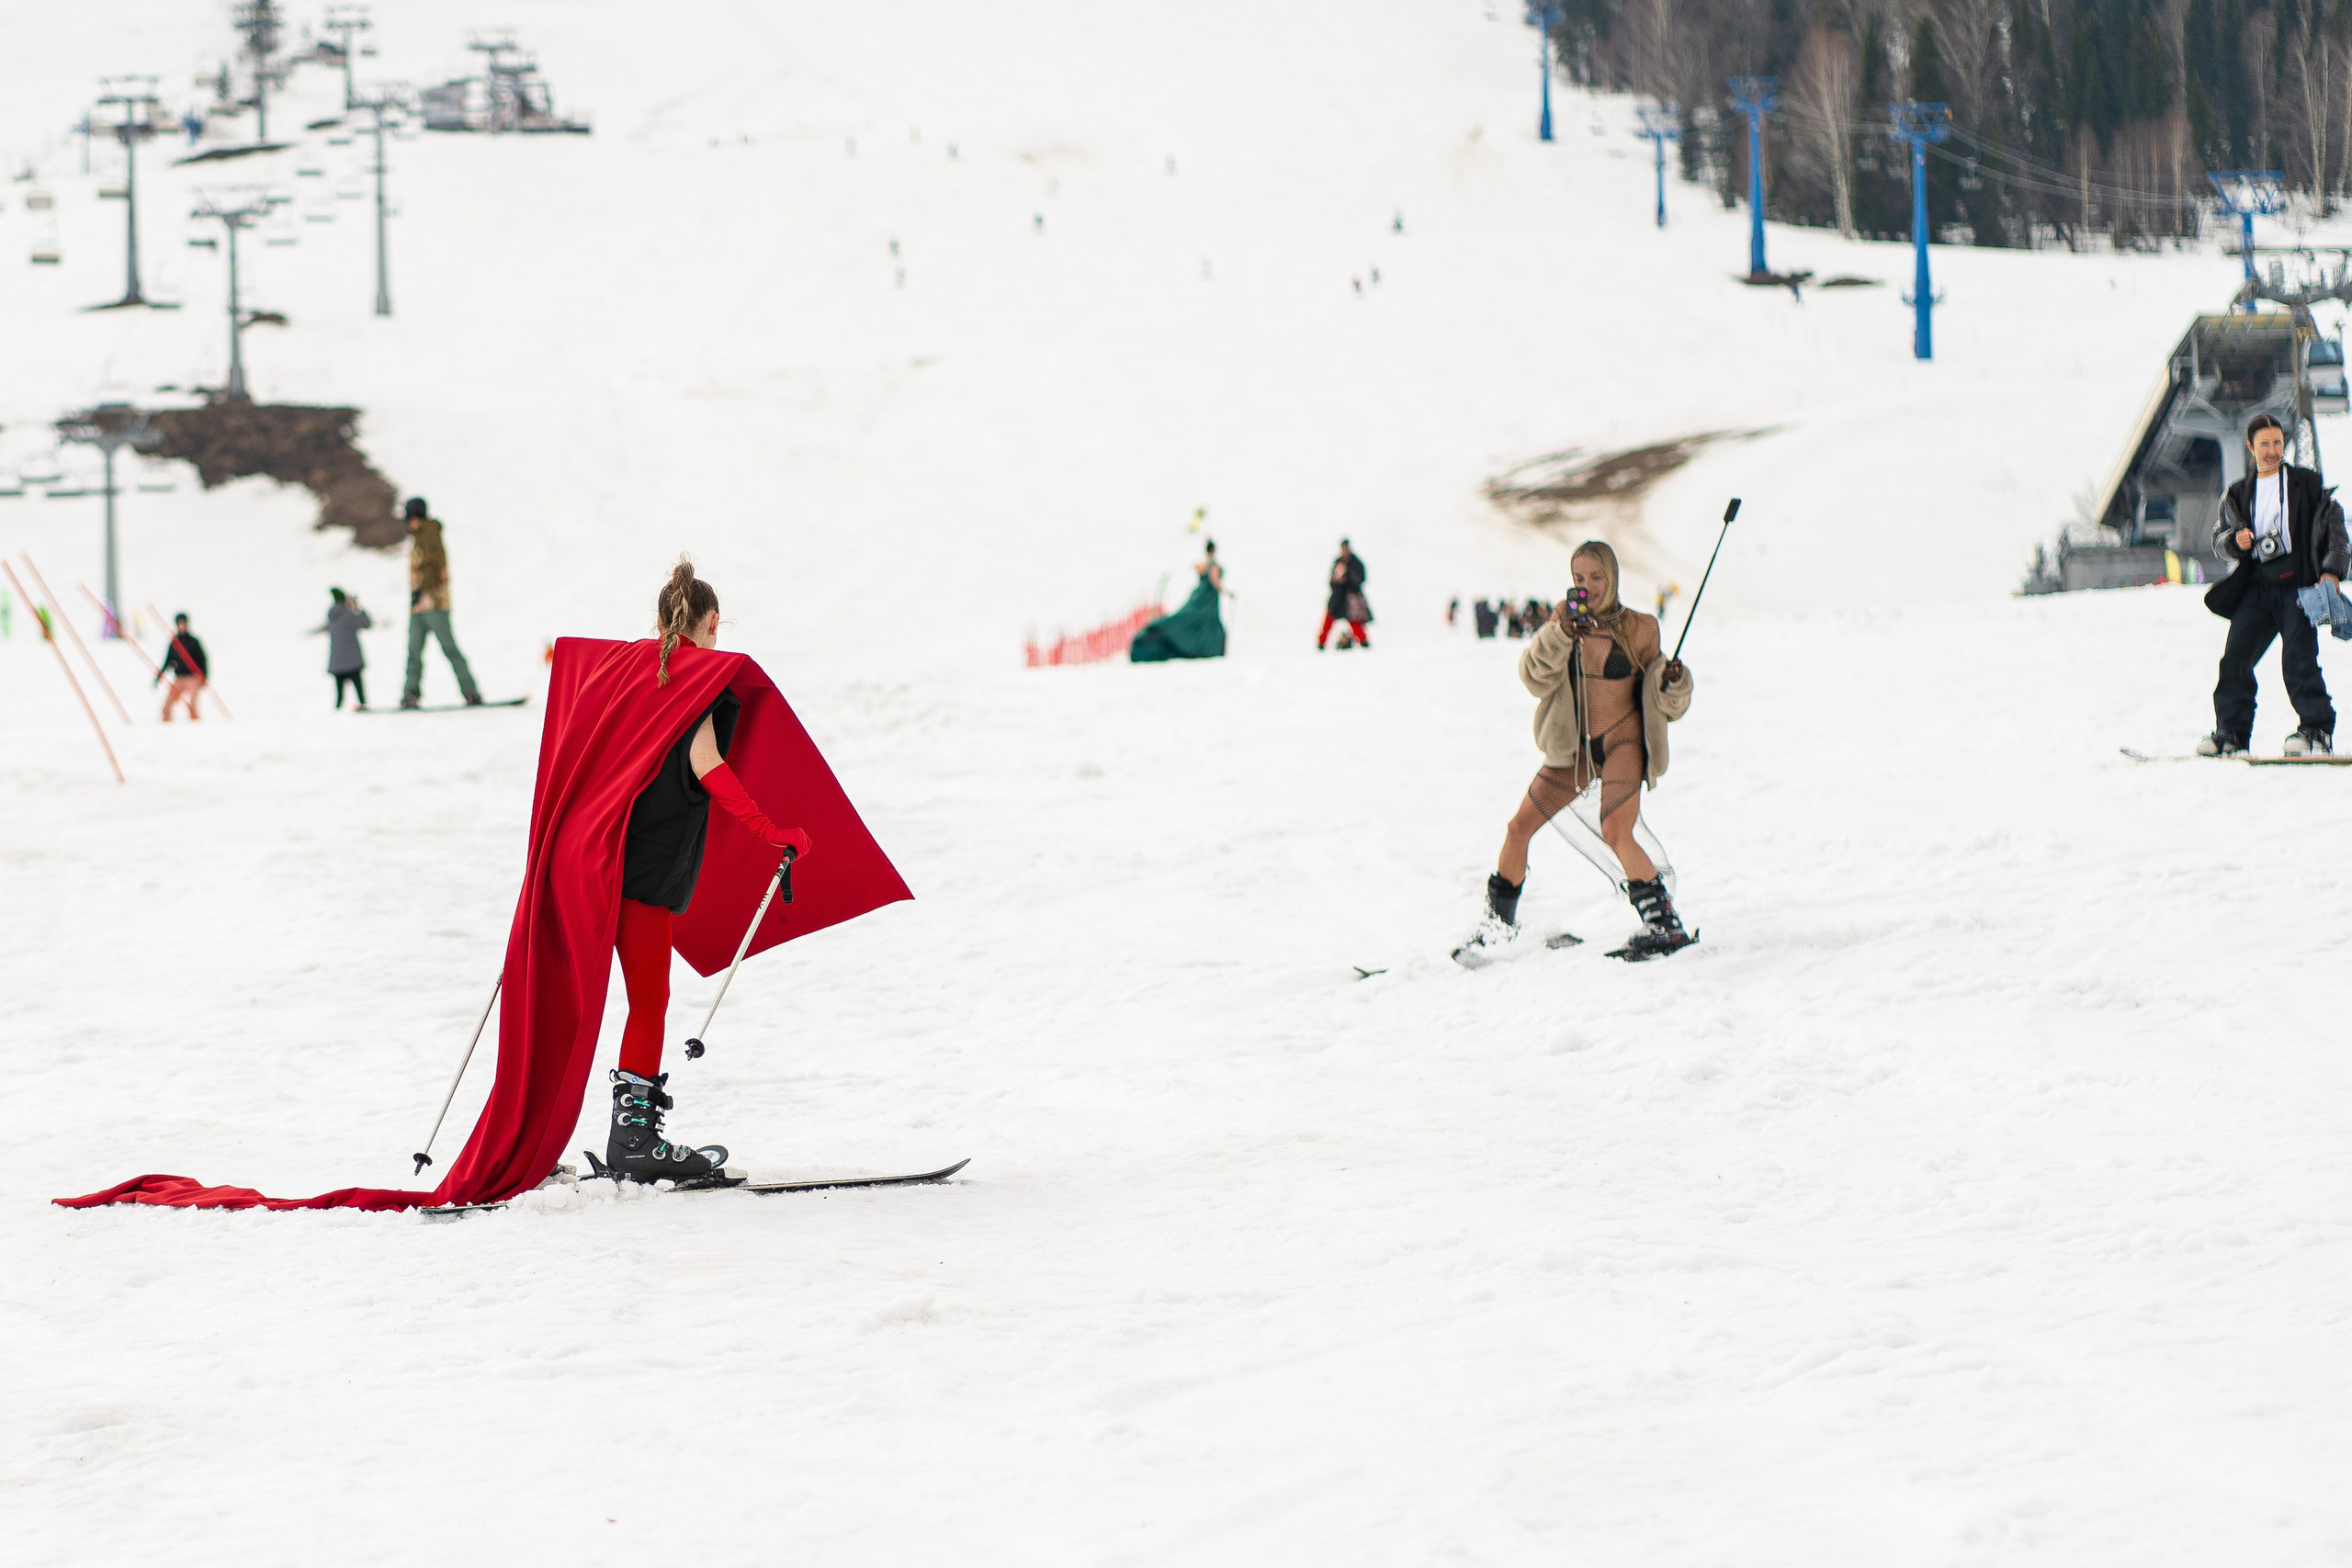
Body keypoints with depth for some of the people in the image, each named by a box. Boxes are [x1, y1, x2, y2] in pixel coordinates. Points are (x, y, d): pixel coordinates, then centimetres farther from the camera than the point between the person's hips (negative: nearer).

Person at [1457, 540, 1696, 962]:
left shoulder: (1638, 629, -5)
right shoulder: (1563, 620, 2)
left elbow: (1666, 704, 1)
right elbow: (1535, 678, -12)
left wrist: (1674, 681, -21)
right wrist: (1561, 631, -26)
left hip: (1622, 741, -4)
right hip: (1573, 746, 4)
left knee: (1616, 833, -25)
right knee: (1518, 828, 3)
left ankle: (1664, 925, -16)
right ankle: (1498, 923, 23)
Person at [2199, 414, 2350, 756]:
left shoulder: (2308, 484, 7)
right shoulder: (2237, 494, 19)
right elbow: (2218, 538, 18)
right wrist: (2235, 540, -7)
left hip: (2299, 584, -4)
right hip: (2257, 585, 4)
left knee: (2298, 657, -16)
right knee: (2235, 657, -5)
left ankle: (2317, 730, -12)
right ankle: (2231, 733, 1)